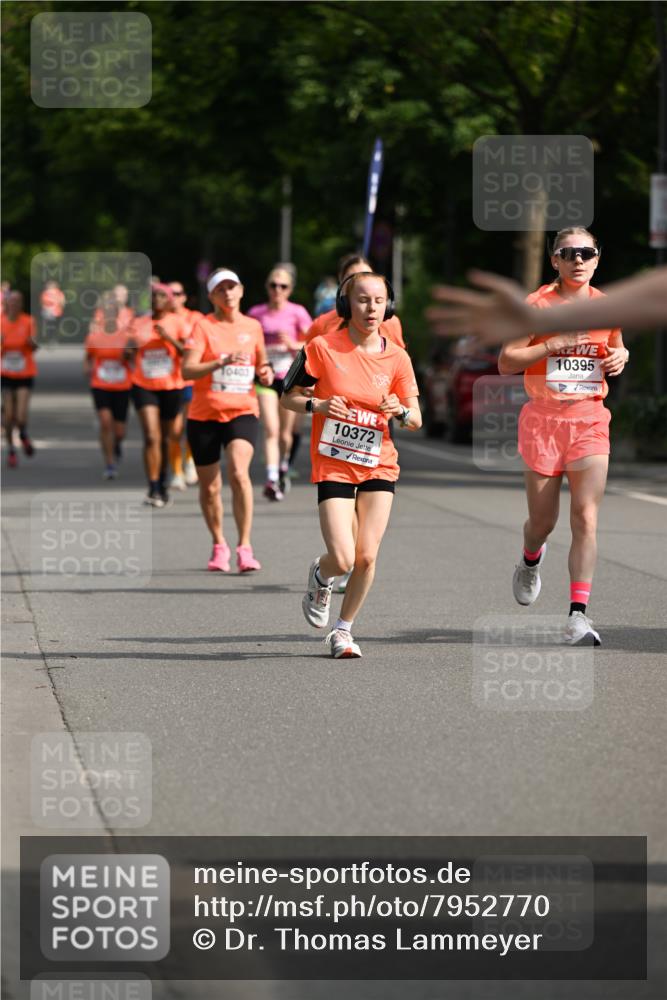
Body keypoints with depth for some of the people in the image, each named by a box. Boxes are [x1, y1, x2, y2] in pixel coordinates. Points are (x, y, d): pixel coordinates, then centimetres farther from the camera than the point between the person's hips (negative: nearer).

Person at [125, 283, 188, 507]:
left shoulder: (176, 323, 1)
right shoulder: (139, 324, 5)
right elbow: (127, 357, 10)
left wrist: (169, 338, -19)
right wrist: (131, 348, -13)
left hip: (170, 387, 0)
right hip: (144, 386, 0)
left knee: (167, 438, 10)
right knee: (151, 437, -14)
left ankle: (162, 483, 29)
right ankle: (153, 489, -13)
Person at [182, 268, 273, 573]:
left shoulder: (253, 327, 9)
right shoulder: (203, 326, -3)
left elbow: (261, 363, 24)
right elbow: (187, 369, -14)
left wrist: (266, 372, 1)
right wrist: (222, 362, -27)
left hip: (243, 412, 0)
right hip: (204, 414, 0)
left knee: (239, 473, -23)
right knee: (210, 487, 7)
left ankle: (244, 548, -19)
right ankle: (219, 546, 29)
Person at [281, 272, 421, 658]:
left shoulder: (397, 358, 0)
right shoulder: (323, 348, -7)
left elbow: (416, 420, 4)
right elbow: (290, 398, 1)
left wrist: (400, 410, -19)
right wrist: (317, 405, -19)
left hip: (379, 465, 2)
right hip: (333, 465, -2)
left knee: (367, 557, -5)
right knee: (343, 559, -13)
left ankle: (344, 630, 17)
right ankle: (320, 576, 25)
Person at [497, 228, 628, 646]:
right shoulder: (537, 305, -3)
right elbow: (506, 362, -6)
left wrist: (621, 356, 2)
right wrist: (553, 344, -18)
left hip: (591, 420, 2)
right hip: (544, 418, -2)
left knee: (586, 518, -13)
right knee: (543, 522, 7)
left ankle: (579, 613, -15)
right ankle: (531, 561, 44)